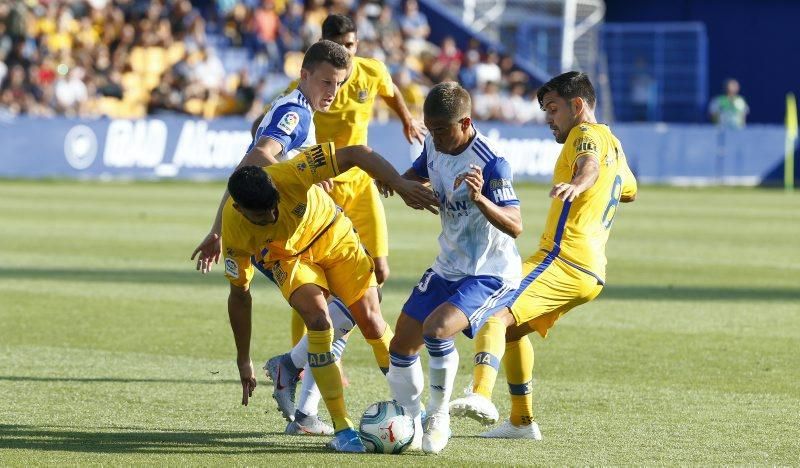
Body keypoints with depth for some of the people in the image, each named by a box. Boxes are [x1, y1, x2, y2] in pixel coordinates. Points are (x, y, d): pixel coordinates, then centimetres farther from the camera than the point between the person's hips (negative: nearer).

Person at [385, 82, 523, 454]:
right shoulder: (435, 145, -2)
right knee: (401, 345, 6)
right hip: (448, 267, 8)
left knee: (436, 329, -29)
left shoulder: (490, 163, -25)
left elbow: (515, 226, -32)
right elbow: (416, 175, 21)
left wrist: (479, 199, -49)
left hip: (491, 274, -8)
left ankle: (438, 417, -9)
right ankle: (409, 424, 24)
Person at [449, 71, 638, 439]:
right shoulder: (614, 146, 25)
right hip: (592, 272, 10)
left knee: (494, 316, -27)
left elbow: (589, 164, -28)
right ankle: (522, 421, 27)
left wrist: (576, 185, -50)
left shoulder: (588, 133, -3)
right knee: (513, 328, 26)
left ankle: (481, 397, -49)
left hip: (563, 259, -10)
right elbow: (630, 191, 45)